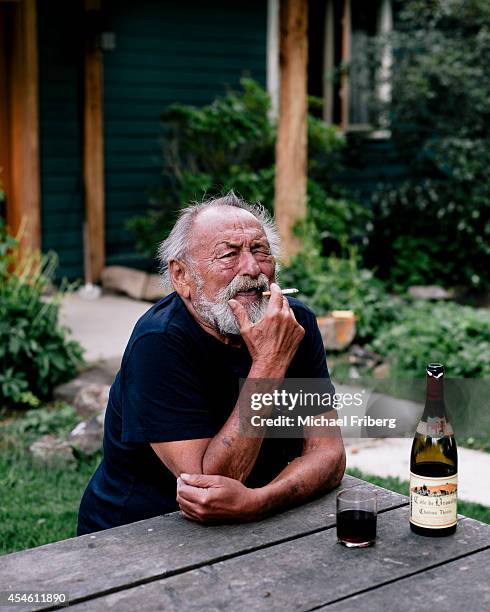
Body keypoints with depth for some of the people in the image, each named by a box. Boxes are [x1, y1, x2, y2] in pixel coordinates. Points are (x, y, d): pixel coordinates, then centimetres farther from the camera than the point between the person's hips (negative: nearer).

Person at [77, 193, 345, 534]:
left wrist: (255, 501, -26)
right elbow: (210, 478, -24)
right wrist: (270, 363, -27)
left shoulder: (295, 323, -3)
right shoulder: (159, 342, -19)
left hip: (252, 528, 4)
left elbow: (327, 451, -7)